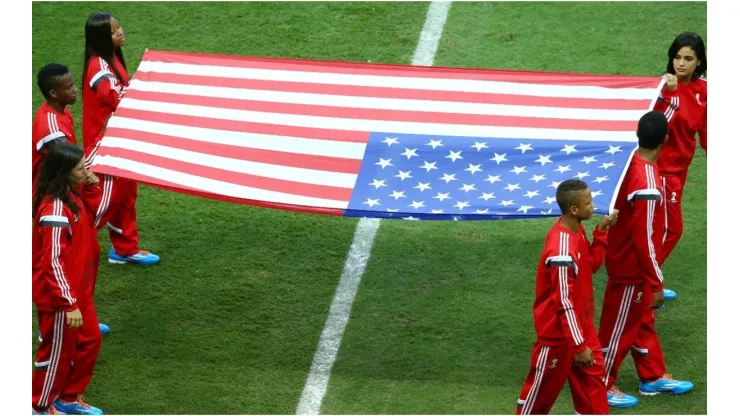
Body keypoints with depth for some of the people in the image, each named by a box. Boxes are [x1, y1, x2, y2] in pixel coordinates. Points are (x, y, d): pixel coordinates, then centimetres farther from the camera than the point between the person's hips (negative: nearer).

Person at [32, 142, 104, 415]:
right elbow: (53, 261, -29)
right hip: (59, 296, -9)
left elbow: (90, 223, 20)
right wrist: (69, 304, -28)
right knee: (58, 351, 8)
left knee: (89, 341, 20)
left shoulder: (70, 196, 0)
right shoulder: (55, 209, -29)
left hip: (77, 290, 9)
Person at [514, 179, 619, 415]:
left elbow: (591, 265, 14)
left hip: (581, 325, 9)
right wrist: (579, 345, -23)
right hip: (559, 331, -9)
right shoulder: (561, 249, -31)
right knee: (543, 386, 9)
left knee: (593, 378, 14)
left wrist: (601, 233, 0)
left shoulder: (577, 230, -3)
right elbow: (564, 303, -27)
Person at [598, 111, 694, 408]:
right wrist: (656, 283, -20)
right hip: (631, 267, -9)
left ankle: (653, 377, 36)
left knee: (643, 320, 22)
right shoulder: (647, 185, -32)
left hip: (624, 256, 9)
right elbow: (644, 239, -28)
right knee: (620, 327, 8)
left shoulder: (630, 163, -5)